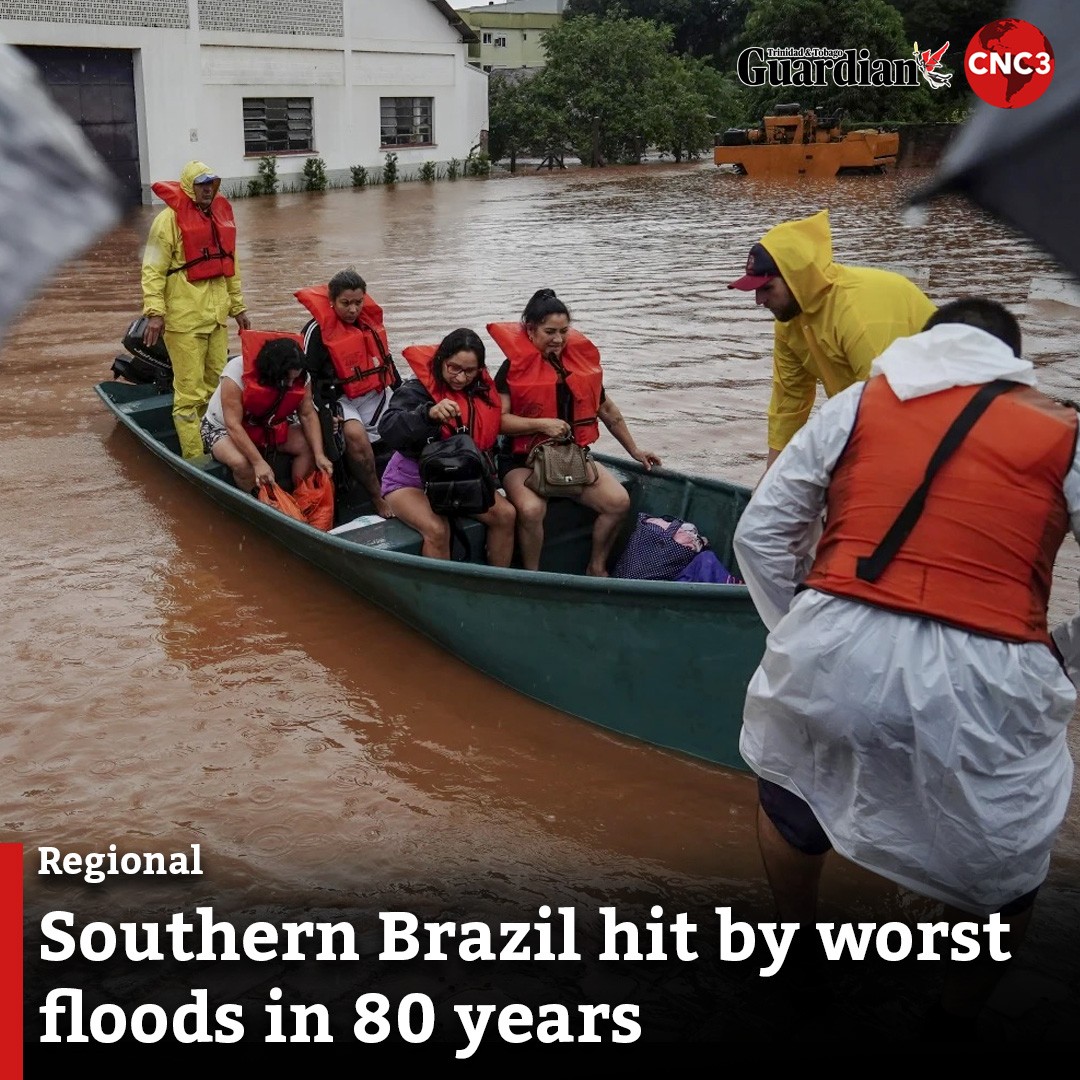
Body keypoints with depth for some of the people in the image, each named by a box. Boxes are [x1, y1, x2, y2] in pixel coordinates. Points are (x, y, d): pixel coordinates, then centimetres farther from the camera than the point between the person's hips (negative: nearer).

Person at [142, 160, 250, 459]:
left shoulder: (221, 216, 16)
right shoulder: (170, 218, -6)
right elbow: (153, 269, -10)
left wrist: (237, 306, 24)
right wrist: (155, 312, -17)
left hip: (217, 316, 7)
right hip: (184, 319, -7)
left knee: (216, 385, 12)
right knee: (190, 391, -5)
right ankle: (194, 455, -2)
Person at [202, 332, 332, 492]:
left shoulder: (300, 376, -18)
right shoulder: (237, 372, -34)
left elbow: (308, 415, -13)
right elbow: (233, 425, -34)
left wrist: (319, 454, -25)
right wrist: (258, 462, -40)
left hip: (267, 427, 5)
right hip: (223, 428, -5)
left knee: (309, 446, -14)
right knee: (241, 462, -35)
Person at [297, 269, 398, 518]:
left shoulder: (370, 319, 8)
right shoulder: (318, 330, -11)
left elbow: (384, 359, 22)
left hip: (375, 394, 7)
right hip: (340, 398, -7)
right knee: (355, 434, -33)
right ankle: (377, 498, -22)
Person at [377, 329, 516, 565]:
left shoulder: (482, 393, 0)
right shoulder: (416, 390, -18)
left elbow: (485, 441, 16)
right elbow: (388, 429, -34)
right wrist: (429, 413, -49)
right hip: (410, 481, -5)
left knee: (505, 514, -13)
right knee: (437, 530, -32)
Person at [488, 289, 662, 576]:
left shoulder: (581, 360, 7)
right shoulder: (515, 367, -7)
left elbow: (607, 410, 18)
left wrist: (634, 451, 22)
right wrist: (541, 424, -23)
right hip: (523, 460, -5)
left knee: (619, 501, -16)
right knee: (531, 509, -34)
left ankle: (596, 568, 7)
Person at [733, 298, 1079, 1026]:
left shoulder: (860, 401, 14)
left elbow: (760, 533, 15)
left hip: (837, 655, 2)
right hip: (985, 681, -1)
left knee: (791, 789, 33)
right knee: (1003, 869, 27)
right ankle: (961, 1010, 40)